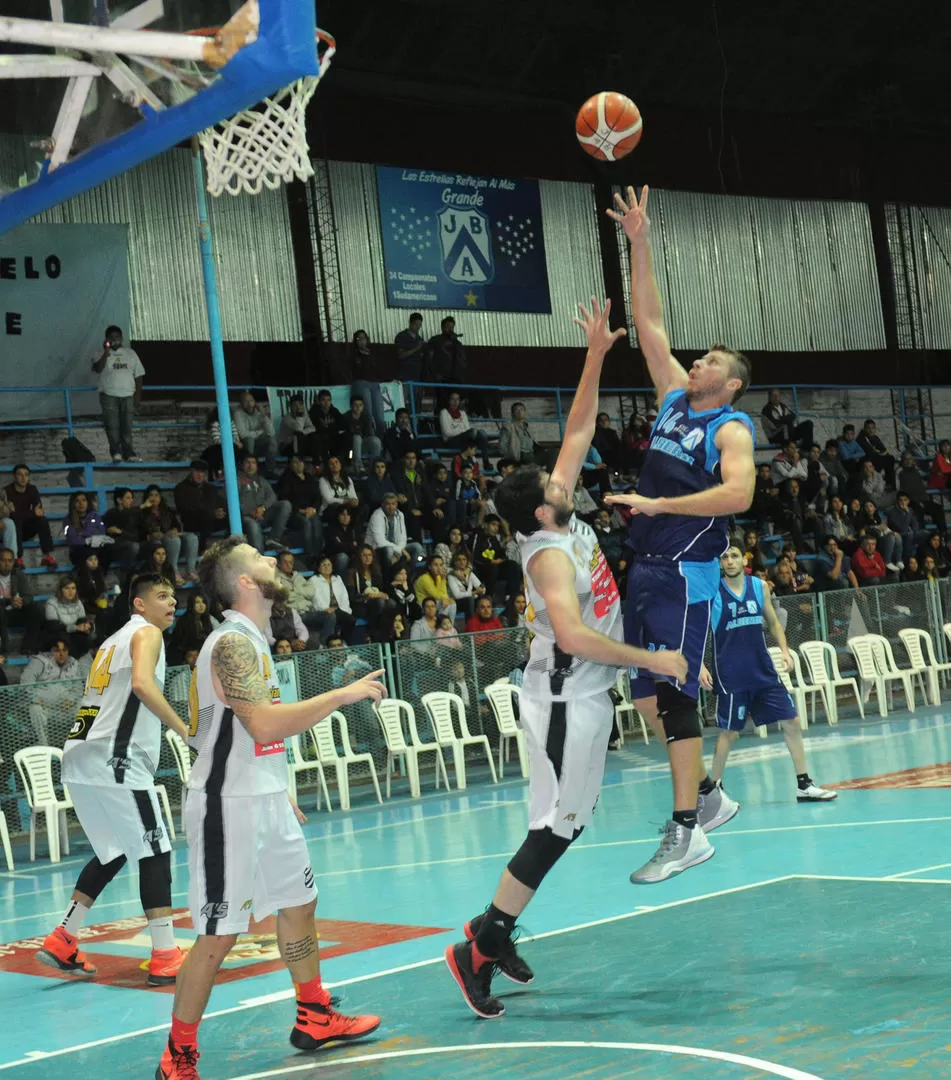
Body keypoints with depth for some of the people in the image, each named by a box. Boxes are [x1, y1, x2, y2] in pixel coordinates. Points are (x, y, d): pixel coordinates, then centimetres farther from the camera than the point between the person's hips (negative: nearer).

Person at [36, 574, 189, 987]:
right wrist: (185, 730, -21)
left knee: (113, 854, 19)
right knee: (154, 853, -5)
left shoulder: (113, 641, 25)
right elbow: (142, 684, -21)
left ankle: (62, 941, 18)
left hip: (80, 756, 9)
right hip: (113, 758, -9)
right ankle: (165, 958, -8)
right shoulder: (147, 632, -2)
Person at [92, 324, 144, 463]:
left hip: (128, 396, 3)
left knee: (126, 426, 2)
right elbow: (97, 368, -13)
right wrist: (106, 353, -21)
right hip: (109, 396, -3)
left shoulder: (130, 353, 15)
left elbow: (138, 375, 13)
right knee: (112, 425, -11)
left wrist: (138, 394, 4)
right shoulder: (101, 353, 6)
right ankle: (116, 452, -13)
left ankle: (129, 454, 3)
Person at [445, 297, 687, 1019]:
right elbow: (574, 635, -33)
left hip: (586, 694, 9)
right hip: (565, 700, -9)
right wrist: (651, 660, -26)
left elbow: (579, 431, 9)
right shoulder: (549, 551, -21)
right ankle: (478, 948, -4)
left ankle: (496, 933, 20)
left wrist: (596, 356, 2)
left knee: (569, 820, 14)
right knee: (556, 827, -7)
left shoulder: (564, 520, 3)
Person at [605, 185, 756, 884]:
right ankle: (709, 796, 25)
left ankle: (686, 834, -5)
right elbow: (651, 324, 13)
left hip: (685, 575, -8)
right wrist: (640, 244, 7)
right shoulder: (675, 399, 14)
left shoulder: (732, 427, -6)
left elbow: (738, 494, -23)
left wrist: (657, 505, -21)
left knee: (675, 696, -9)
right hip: (645, 569, 8)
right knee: (648, 696, 10)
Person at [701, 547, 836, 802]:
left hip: (763, 670, 4)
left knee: (792, 723, 2)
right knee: (729, 732, -1)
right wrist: (701, 668, -14)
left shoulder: (759, 587, 5)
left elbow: (773, 622, 15)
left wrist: (784, 650, 0)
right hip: (730, 675, -4)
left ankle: (804, 785, 10)